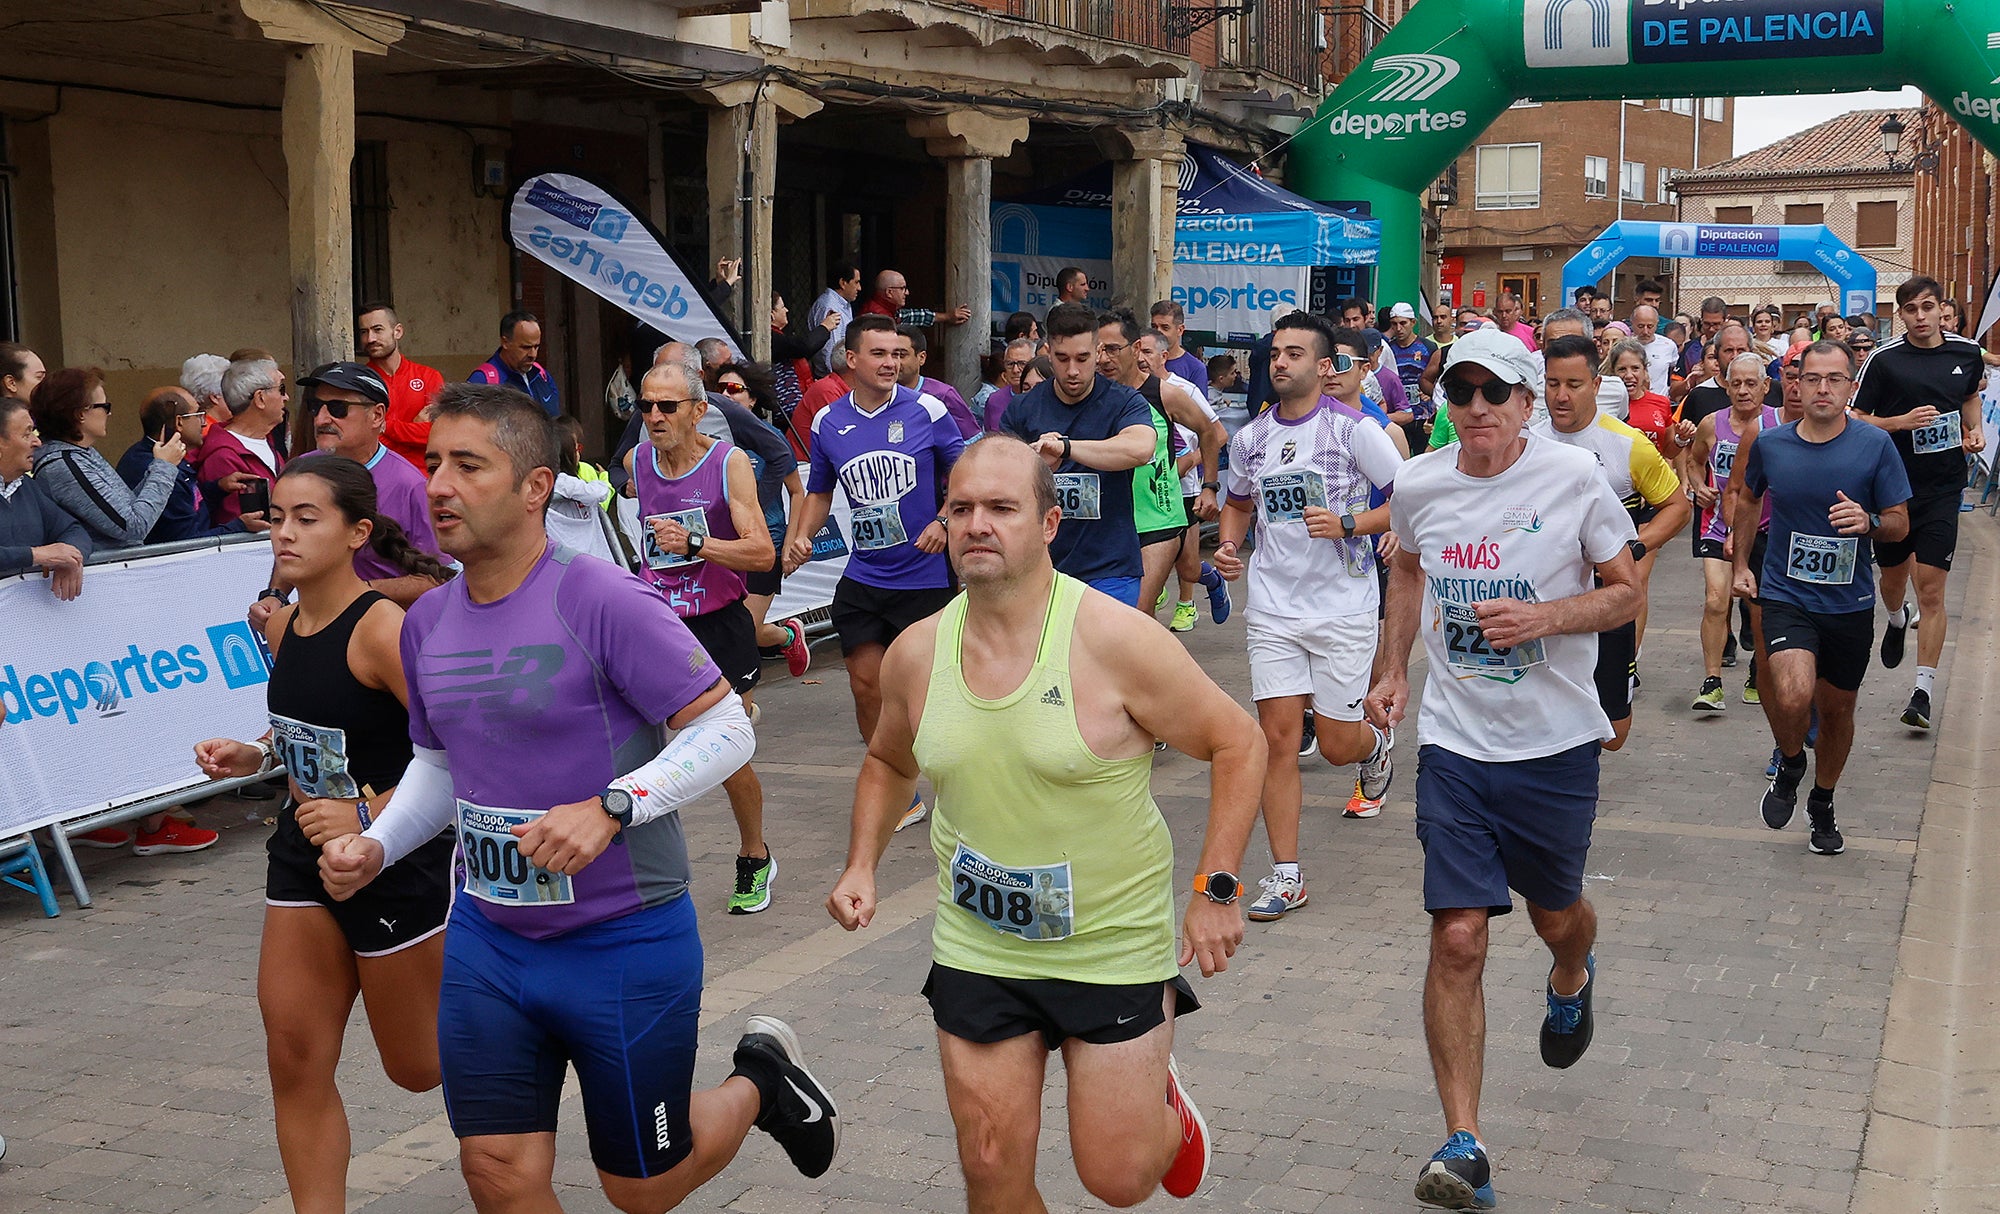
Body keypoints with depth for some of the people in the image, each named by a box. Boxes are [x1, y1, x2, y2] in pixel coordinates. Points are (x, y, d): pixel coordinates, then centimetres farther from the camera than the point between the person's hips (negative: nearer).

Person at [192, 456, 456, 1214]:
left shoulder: (383, 627, -22)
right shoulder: (281, 627, 2)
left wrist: (370, 818, -30)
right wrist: (257, 754, 4)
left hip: (399, 861, -7)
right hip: (305, 854, 7)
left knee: (418, 1067, 10)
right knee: (296, 1059, 4)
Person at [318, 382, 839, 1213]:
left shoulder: (605, 601, -18)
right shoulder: (427, 621, 3)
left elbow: (726, 729, -17)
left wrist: (608, 809, -29)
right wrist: (376, 846, -1)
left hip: (626, 939, -5)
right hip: (488, 938, 6)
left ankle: (759, 1080, 38)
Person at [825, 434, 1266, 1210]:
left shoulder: (1114, 640, -17)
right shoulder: (916, 654, -3)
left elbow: (1237, 745, -9)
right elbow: (889, 762, 17)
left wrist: (1215, 889, -15)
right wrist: (861, 865, 3)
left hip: (1114, 946, -3)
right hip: (976, 951, 4)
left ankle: (1160, 1102, 39)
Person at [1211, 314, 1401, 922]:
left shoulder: (1355, 429, -8)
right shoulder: (1249, 438, 6)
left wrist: (1348, 524, -18)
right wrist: (1228, 544, 4)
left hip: (1344, 605, -3)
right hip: (1272, 606, 3)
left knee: (1338, 744, 2)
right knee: (1277, 735, -4)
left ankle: (1378, 743, 41)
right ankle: (1285, 874, 4)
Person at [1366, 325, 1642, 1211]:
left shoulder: (1574, 477, -9)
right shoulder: (1418, 484, -1)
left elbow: (1626, 593, -2)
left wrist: (1546, 617, -20)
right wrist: (1392, 667, 10)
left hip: (1557, 743, -1)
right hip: (1455, 742, 1)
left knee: (1557, 915, 18)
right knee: (1457, 938, -8)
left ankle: (1572, 981, 59)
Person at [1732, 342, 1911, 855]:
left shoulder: (1875, 446, -8)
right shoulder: (1769, 444, -4)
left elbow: (1900, 523, -2)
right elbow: (1748, 497, 17)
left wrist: (1867, 522, -23)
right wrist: (1741, 562, 16)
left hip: (1850, 602, 1)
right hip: (1786, 595, -1)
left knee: (1837, 707, 14)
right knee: (1793, 697, -23)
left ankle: (1822, 804, 40)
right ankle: (1790, 764, 11)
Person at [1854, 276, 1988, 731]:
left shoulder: (1967, 353, 2)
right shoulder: (1885, 359, -7)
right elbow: (1856, 421, -4)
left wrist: (1975, 429, 6)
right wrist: (1903, 421, -18)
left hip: (1942, 488, 0)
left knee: (1931, 589, -7)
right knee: (1894, 575, 17)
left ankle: (1924, 691, -4)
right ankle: (1897, 619, 54)